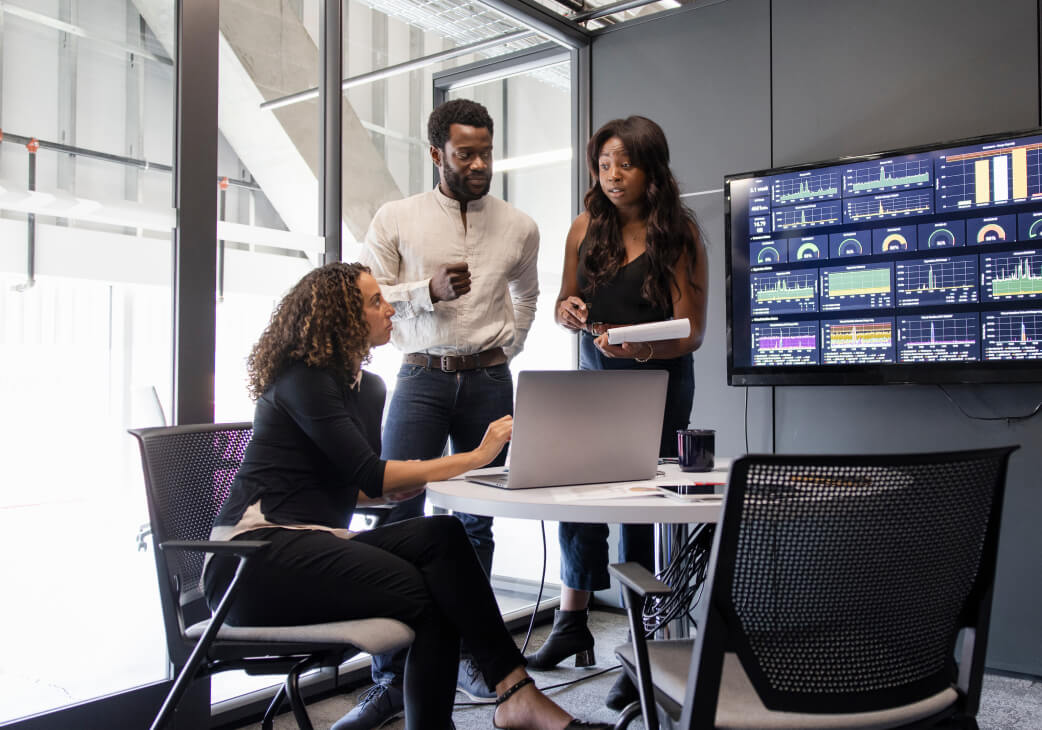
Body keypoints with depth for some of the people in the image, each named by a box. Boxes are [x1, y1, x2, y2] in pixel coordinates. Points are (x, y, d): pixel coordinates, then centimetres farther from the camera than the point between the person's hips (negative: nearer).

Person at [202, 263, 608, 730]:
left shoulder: (368, 387, 16)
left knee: (441, 537, -20)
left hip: (318, 541, 7)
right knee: (430, 594, -24)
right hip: (254, 554, -7)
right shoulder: (302, 380, -10)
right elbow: (368, 476, -18)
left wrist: (413, 482, -2)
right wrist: (475, 457, -17)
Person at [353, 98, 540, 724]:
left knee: (477, 521, 7)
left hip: (489, 379, 2)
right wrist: (428, 291, -12)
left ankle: (471, 655, 22)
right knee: (398, 518, -7)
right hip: (421, 377, -2)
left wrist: (508, 347, 13)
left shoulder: (519, 226, 10)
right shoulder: (396, 220, 3)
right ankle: (391, 678, 2)